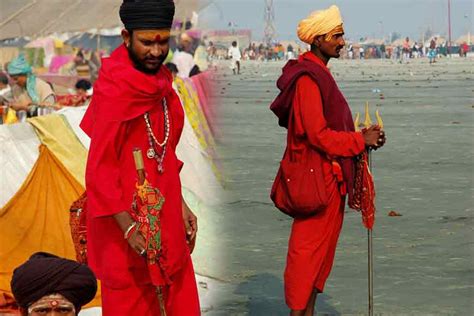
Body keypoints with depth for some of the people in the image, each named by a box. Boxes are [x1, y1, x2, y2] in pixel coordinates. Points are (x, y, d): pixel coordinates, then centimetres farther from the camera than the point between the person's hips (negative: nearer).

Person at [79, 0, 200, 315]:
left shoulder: (160, 85, 8)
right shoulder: (113, 92, -17)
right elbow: (100, 169, -18)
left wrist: (180, 205, 14)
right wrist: (129, 228, -23)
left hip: (164, 217, 8)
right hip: (128, 219, -8)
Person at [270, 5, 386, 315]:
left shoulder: (320, 74, 14)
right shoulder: (308, 78, -18)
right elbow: (318, 135, -22)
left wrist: (363, 136, 5)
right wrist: (361, 140, -14)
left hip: (329, 175, 10)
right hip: (318, 176, -10)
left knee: (323, 246, 15)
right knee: (309, 247, -3)